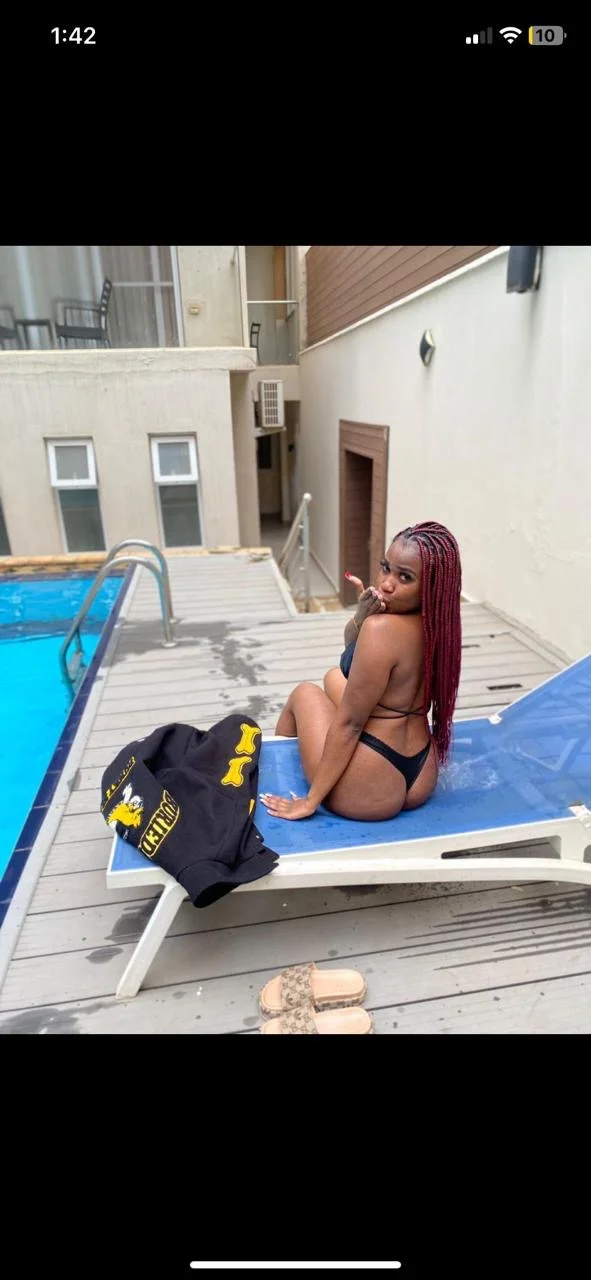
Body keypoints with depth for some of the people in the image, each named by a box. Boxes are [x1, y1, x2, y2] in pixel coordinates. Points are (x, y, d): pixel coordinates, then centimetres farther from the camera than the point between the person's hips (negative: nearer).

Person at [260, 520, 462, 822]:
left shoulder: (382, 628, -26)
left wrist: (311, 800, -11)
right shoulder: (436, 622, -1)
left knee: (304, 693, 18)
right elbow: (354, 648, 12)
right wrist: (361, 617, -10)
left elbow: (349, 722, -20)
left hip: (365, 795, -7)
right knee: (336, 677, 24)